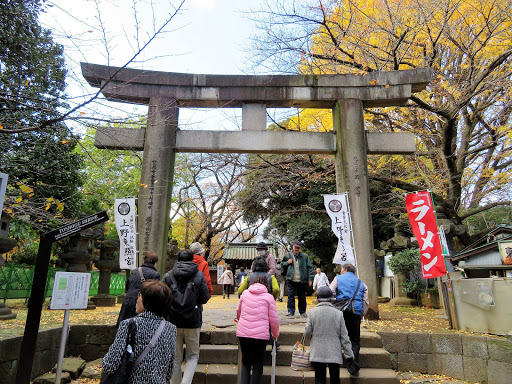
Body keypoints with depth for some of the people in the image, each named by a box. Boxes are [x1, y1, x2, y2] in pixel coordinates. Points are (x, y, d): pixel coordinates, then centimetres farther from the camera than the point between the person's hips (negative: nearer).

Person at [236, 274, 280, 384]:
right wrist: (275, 334, 18)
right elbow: (274, 319, 1)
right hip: (261, 334, -2)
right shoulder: (268, 297, -1)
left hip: (243, 333, 3)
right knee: (258, 365, 12)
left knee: (245, 363, 18)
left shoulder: (245, 293, 7)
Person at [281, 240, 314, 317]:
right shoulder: (288, 256, 7)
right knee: (291, 296, -4)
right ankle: (291, 311, 3)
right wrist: (287, 263, -4)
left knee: (302, 297, 8)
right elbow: (282, 264, 18)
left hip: (302, 281, 0)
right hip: (291, 280, 0)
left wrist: (310, 278, -4)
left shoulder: (305, 256, 3)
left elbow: (310, 267, 3)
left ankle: (302, 311, 21)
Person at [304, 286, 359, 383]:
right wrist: (349, 357, 3)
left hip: (318, 354, 0)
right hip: (334, 355, 0)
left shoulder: (312, 312, -6)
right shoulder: (338, 313, -5)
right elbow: (344, 337, -3)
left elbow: (307, 332, -5)